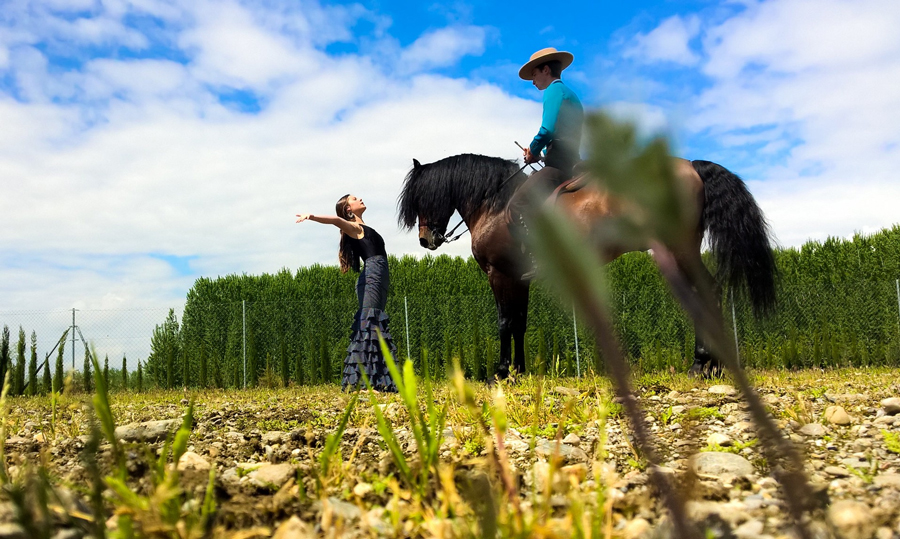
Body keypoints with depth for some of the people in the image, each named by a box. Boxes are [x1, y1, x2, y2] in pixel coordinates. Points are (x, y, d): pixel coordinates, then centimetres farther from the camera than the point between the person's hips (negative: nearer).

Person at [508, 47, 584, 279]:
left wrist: (533, 151, -3)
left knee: (517, 204, -17)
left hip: (558, 164, -11)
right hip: (572, 162, 11)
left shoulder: (554, 90, -5)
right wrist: (536, 152, 15)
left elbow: (547, 130, -21)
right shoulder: (571, 94, 26)